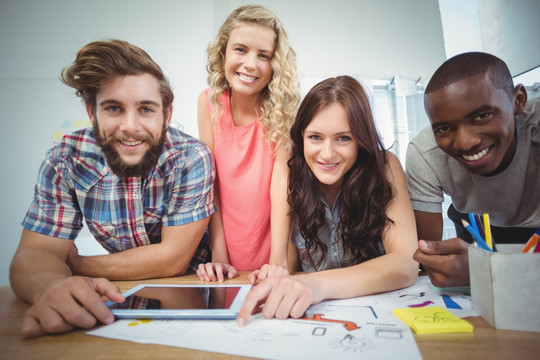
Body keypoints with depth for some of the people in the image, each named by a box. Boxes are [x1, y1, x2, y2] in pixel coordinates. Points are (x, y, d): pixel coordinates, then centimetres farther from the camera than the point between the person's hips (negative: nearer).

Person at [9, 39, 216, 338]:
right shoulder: (64, 161, -13)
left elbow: (173, 257, -21)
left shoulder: (191, 159, -22)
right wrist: (52, 285, -39)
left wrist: (74, 264, -15)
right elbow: (35, 253, -15)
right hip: (122, 292, 3)